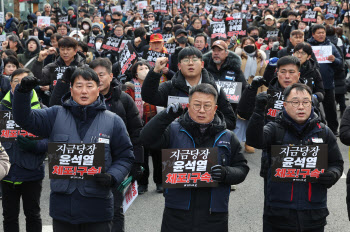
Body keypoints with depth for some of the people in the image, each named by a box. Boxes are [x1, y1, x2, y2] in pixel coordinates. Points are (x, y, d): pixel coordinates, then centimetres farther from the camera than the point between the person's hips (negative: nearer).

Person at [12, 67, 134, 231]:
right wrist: (23, 92, -19)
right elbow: (25, 119, -3)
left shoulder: (113, 122, 3)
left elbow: (125, 157, 7)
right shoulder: (56, 116, 6)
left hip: (97, 207, -1)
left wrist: (112, 177, -11)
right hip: (62, 204, 2)